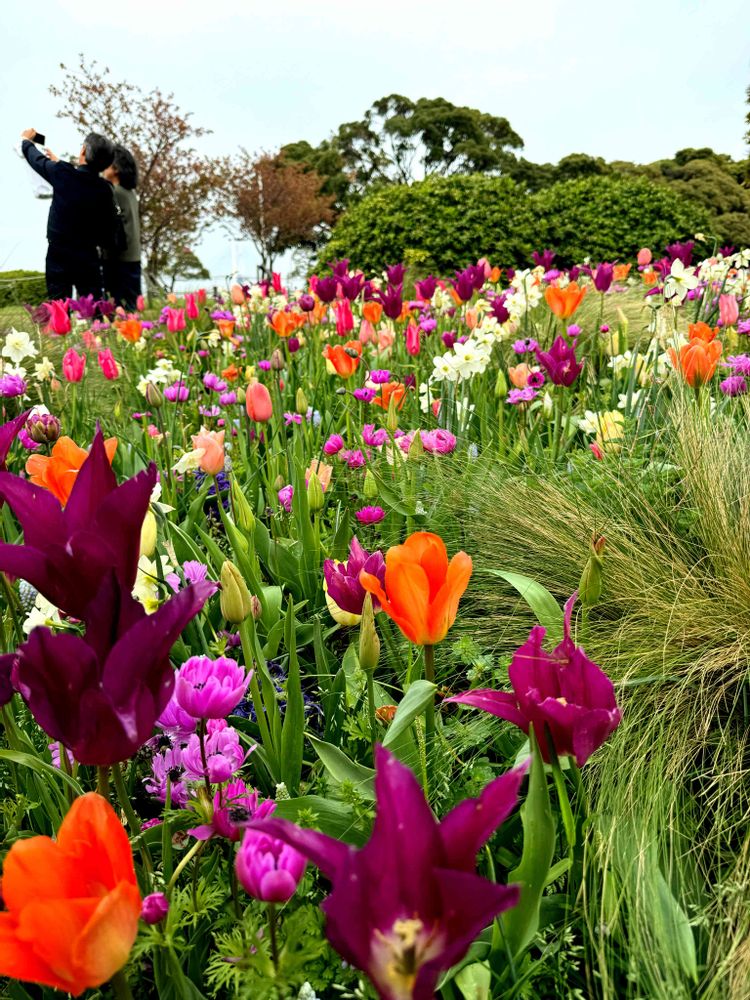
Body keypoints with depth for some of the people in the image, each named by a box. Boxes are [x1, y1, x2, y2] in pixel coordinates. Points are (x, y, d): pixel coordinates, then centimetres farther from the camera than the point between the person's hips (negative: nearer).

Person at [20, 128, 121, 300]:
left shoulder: (61, 173, -6)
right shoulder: (105, 189, -3)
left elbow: (36, 159, 12)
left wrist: (27, 140, 37)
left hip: (58, 260, -1)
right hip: (89, 261, 2)